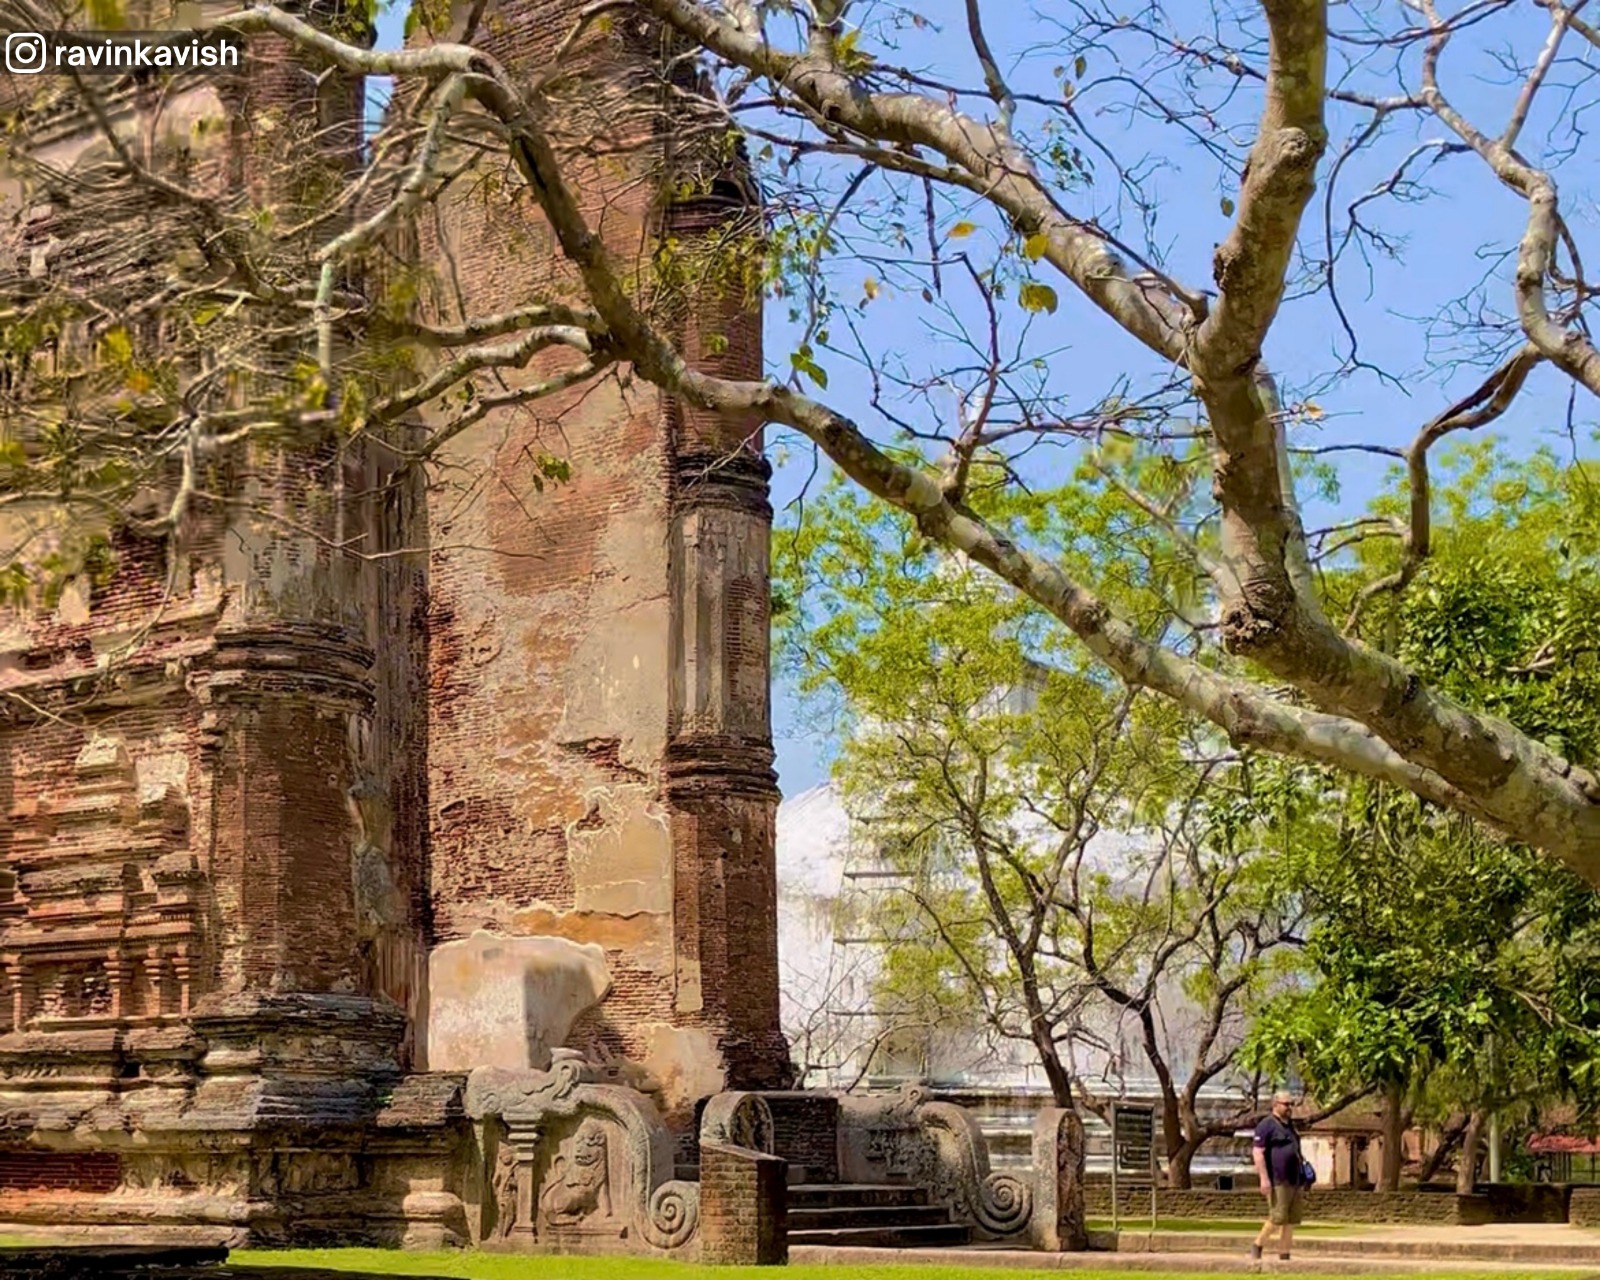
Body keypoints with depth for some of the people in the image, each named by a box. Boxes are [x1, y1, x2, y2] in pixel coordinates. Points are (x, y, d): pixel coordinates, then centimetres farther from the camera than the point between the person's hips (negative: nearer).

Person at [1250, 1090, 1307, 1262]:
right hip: (1277, 1181, -8)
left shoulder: (1290, 1125, 21)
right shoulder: (1267, 1125, -6)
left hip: (1295, 1180, 8)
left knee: (1292, 1219, 5)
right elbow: (1257, 1152, -13)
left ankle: (1284, 1254, 9)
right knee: (1278, 1218, -11)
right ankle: (1258, 1245, 7)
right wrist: (1264, 1178, -20)